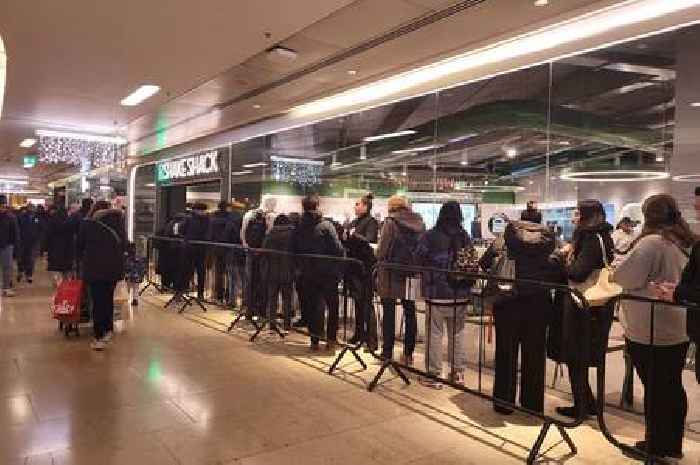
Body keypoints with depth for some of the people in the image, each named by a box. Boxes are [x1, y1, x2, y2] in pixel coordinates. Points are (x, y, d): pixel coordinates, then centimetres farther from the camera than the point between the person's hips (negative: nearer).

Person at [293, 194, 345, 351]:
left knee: (311, 306, 12)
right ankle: (331, 339, 15)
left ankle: (315, 341, 16)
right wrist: (344, 255, 2)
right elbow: (338, 249, -15)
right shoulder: (326, 226, -12)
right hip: (327, 272, -3)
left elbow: (293, 249, 5)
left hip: (306, 273, 3)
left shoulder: (299, 227, -1)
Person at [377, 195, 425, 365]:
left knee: (389, 313, 6)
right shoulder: (419, 223, 3)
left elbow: (382, 250, -14)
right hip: (412, 274, 4)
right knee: (410, 312, 13)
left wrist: (380, 259, 3)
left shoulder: (390, 222, -11)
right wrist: (413, 260, 14)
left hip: (391, 274, -4)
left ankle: (387, 353, 11)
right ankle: (408, 353, 19)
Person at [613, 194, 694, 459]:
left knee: (654, 389, 5)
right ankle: (673, 445, 28)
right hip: (679, 328, 8)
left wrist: (616, 271, 3)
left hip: (650, 330, -8)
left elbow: (625, 277, -16)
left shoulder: (652, 242, -18)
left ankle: (657, 447, 18)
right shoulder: (687, 242, 7)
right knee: (673, 387, 16)